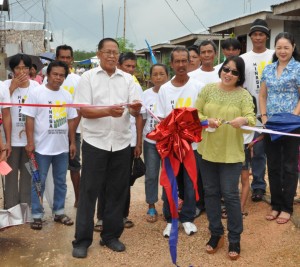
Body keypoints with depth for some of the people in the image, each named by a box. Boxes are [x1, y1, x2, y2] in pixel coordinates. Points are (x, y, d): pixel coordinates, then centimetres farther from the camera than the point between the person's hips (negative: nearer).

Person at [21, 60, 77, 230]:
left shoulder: (67, 95, 8)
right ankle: (37, 215, 16)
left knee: (61, 181, 14)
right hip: (42, 147, -4)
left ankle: (59, 211, 27)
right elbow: (30, 119, -8)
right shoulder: (36, 92, -6)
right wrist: (30, 142, -12)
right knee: (39, 182, 4)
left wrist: (72, 142, 10)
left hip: (62, 147, 5)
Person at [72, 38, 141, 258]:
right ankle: (82, 240, 13)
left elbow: (136, 112, 1)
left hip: (121, 143, 3)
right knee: (89, 191, 3)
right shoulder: (88, 77, -1)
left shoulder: (127, 79, 7)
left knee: (117, 191, 9)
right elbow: (83, 110, -9)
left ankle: (111, 235, 23)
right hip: (95, 142, -3)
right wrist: (108, 111, -25)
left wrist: (135, 107, -23)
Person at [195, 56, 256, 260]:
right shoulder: (208, 89, 2)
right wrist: (207, 120, -19)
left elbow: (252, 119, -15)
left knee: (230, 194, 0)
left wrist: (243, 120, -37)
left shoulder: (244, 95, -4)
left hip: (231, 153, -3)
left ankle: (234, 239, 16)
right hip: (207, 150, 3)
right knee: (211, 192, 11)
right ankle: (216, 234, 28)